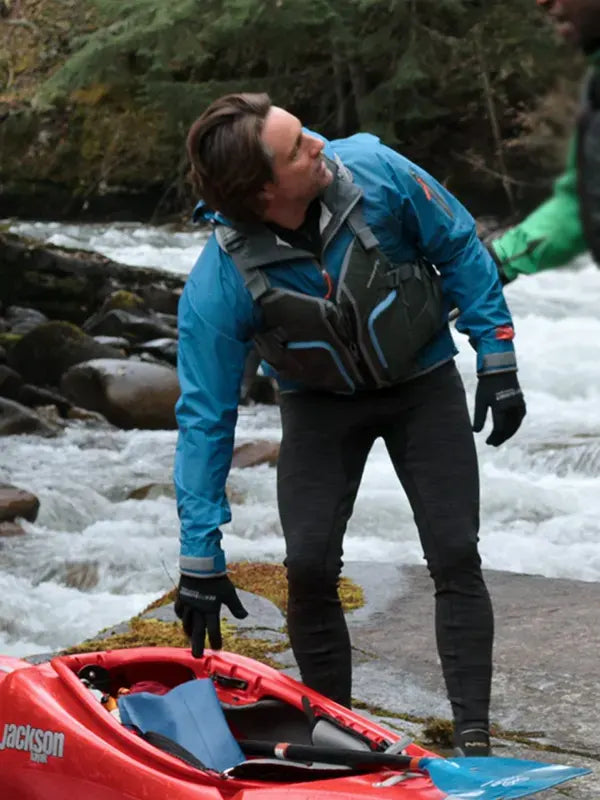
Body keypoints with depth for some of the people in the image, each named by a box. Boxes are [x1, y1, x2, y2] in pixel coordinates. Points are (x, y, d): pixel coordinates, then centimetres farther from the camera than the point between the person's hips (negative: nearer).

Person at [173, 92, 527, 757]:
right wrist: (200, 560, -20)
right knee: (309, 566, -11)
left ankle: (473, 738, -1)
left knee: (455, 555, -7)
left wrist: (497, 359, -9)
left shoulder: (372, 172, -28)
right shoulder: (217, 286, -30)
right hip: (322, 400, -1)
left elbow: (459, 250, -9)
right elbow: (204, 418, -21)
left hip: (422, 381, 1)